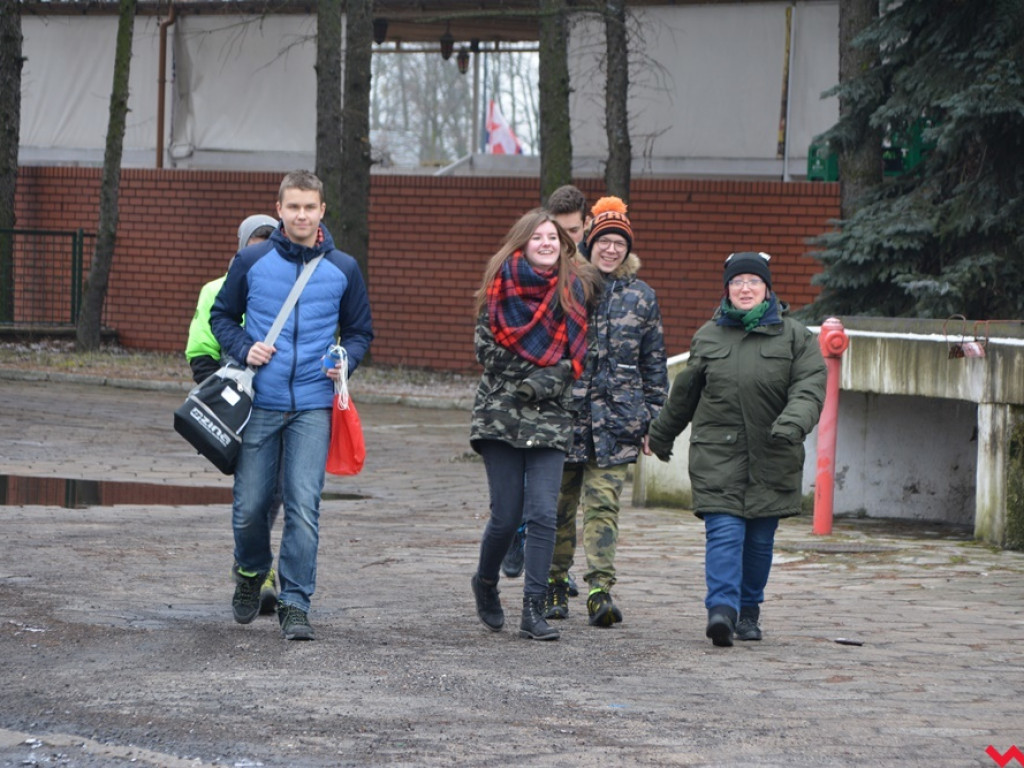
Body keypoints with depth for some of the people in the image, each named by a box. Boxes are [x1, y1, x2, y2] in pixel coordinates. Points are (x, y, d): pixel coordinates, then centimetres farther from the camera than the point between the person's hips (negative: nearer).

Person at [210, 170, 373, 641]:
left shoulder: (342, 270, 6)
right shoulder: (251, 262, 3)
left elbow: (360, 331, 15)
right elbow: (222, 315, 13)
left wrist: (346, 360, -6)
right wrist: (244, 349, -6)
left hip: (313, 407, 0)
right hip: (259, 403, 0)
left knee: (303, 506, -9)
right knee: (249, 506, 2)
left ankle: (295, 603, -3)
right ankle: (252, 572, 31)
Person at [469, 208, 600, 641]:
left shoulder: (575, 288, 5)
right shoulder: (501, 286, 2)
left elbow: (577, 356, 5)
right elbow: (485, 348, -3)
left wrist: (546, 381, -10)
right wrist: (536, 373, -8)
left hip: (551, 416, 1)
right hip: (501, 415, -1)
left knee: (543, 515, -11)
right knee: (506, 516, -2)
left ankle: (533, 612, -9)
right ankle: (485, 584, 27)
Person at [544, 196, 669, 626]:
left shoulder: (642, 297, 9)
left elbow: (654, 364, 14)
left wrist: (653, 419, 10)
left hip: (615, 417, 0)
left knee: (603, 503, -8)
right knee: (560, 504, 6)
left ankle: (600, 590, -12)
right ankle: (554, 586, 18)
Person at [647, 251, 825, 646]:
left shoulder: (795, 336, 6)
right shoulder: (708, 336, 12)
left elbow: (810, 387, -6)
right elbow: (685, 392, 24)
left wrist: (792, 423, -25)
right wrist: (662, 433, 32)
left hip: (771, 457, 0)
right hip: (717, 453, 0)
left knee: (760, 538, 7)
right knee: (724, 532, -14)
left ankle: (749, 610, 22)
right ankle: (722, 609, -24)